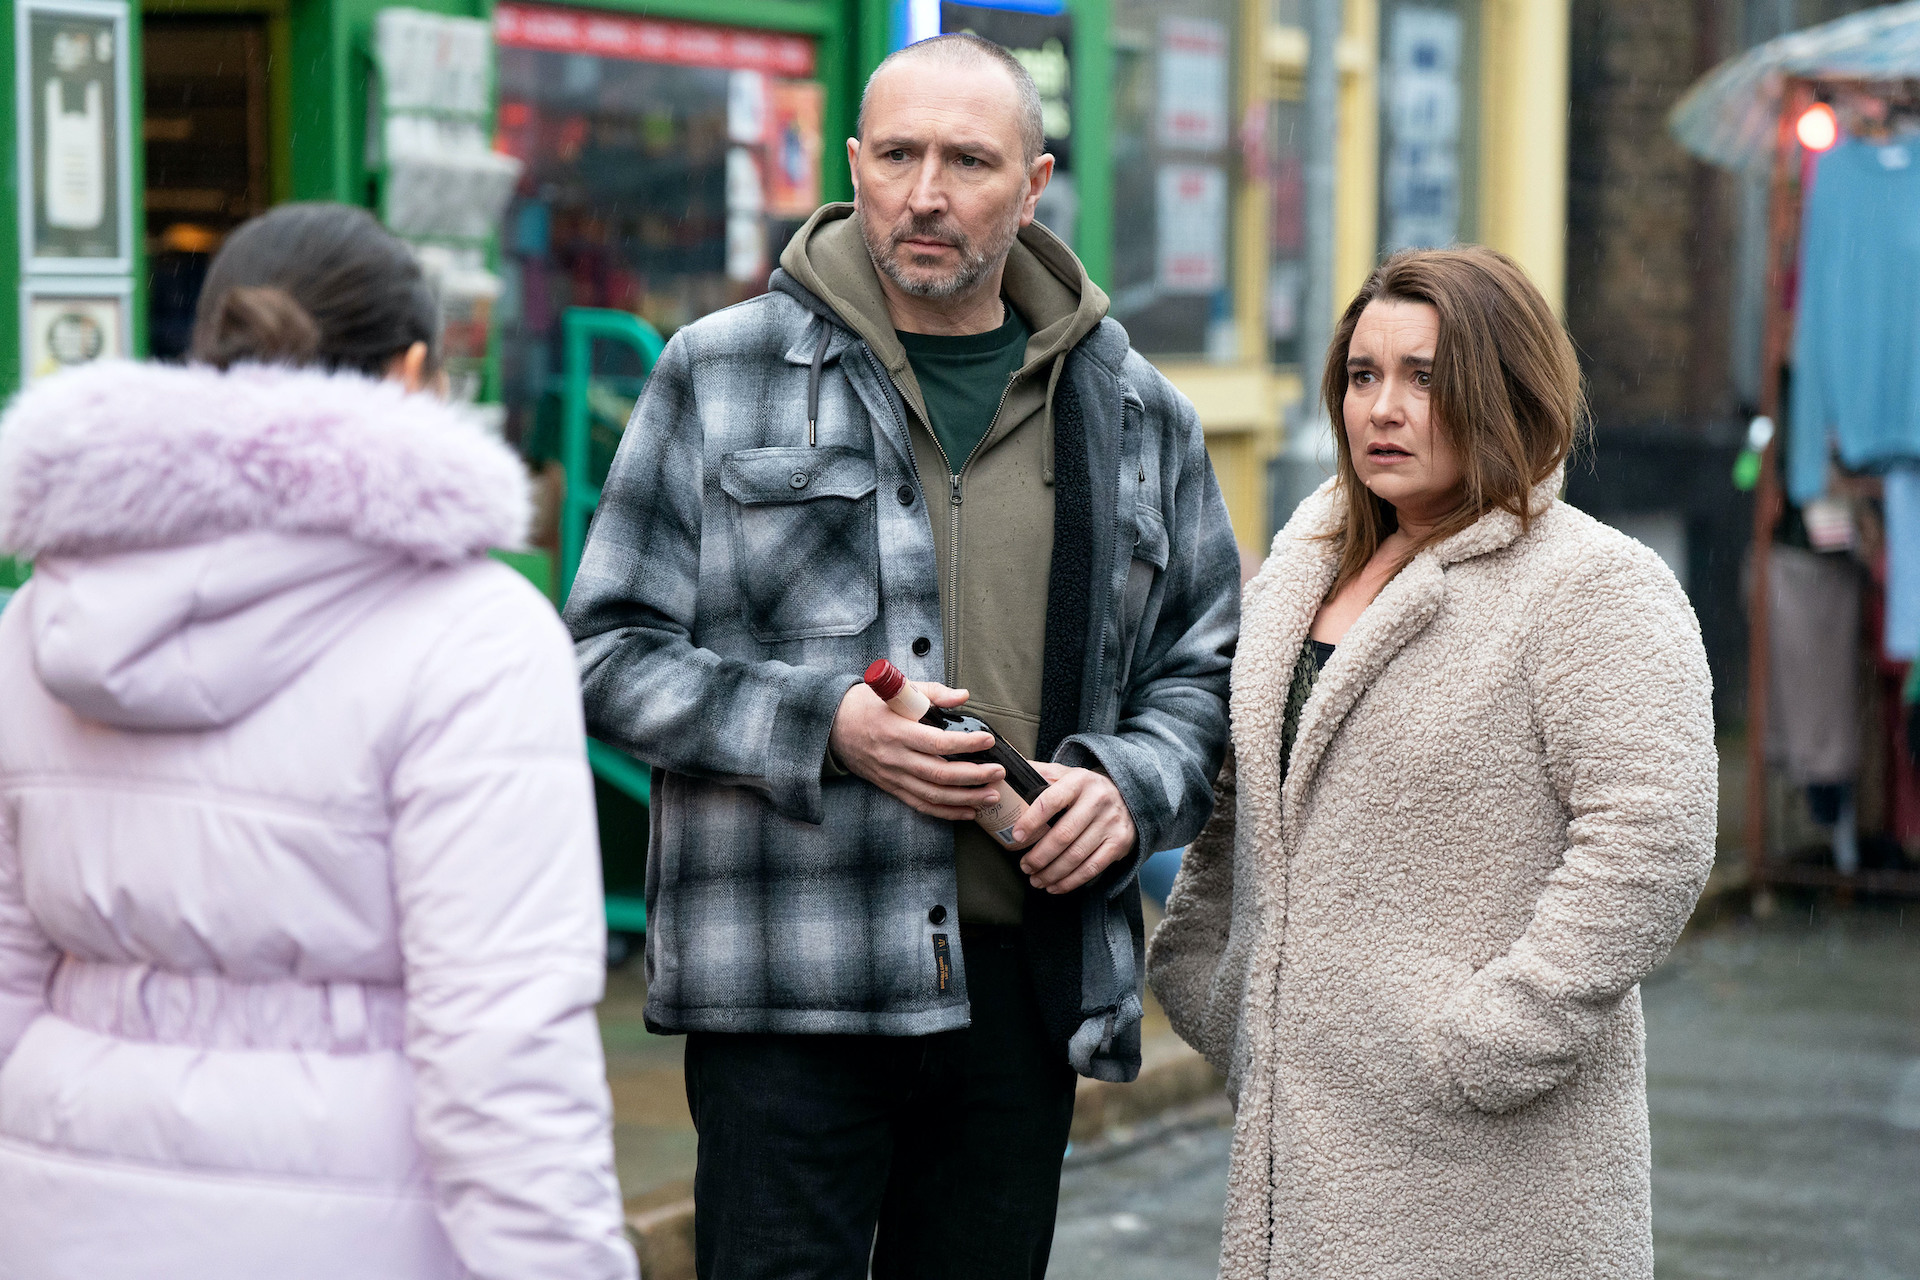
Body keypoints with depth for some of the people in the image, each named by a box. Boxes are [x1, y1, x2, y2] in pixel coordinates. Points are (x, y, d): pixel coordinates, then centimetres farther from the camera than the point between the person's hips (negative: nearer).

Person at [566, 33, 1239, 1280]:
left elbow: (1207, 668, 18)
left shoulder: (1136, 414, 12)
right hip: (790, 989, -3)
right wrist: (825, 727, -14)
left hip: (1028, 984, 4)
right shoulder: (722, 373, 2)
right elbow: (614, 651, 0)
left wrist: (1129, 782, -3)